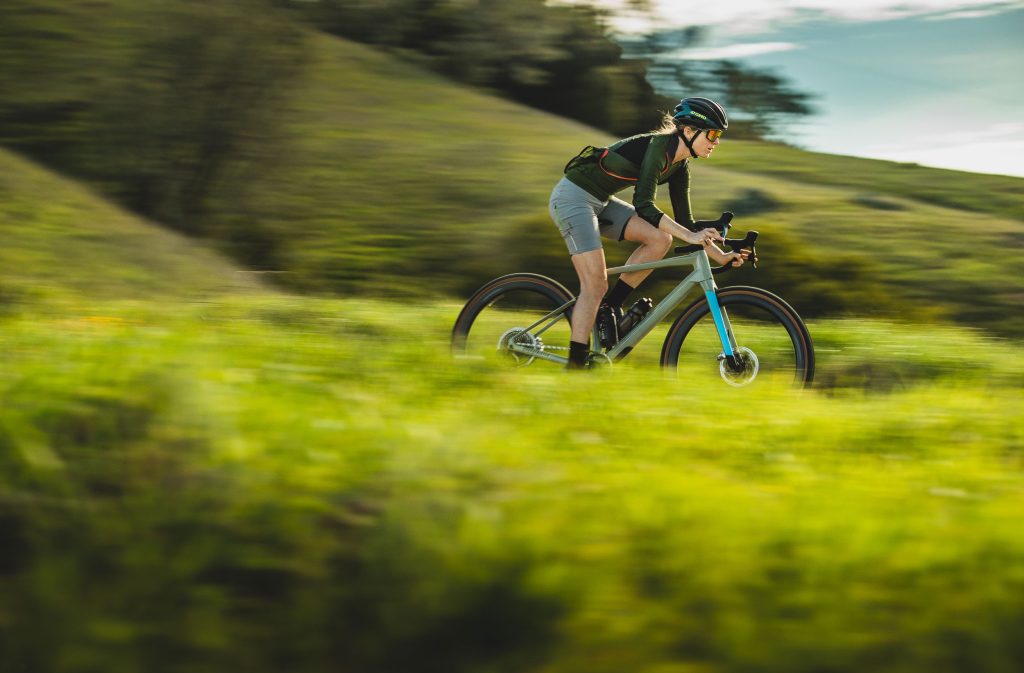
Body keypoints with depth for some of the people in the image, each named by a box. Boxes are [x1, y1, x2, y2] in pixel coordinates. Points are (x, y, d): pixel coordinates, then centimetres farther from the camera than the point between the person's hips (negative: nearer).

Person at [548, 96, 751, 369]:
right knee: (596, 285, -14)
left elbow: (684, 221, 9)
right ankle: (575, 365, -12)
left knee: (660, 239, -8)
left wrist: (720, 256, 1)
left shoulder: (679, 165, 4)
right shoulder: (659, 147, -22)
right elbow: (643, 205, -31)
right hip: (573, 197, -9)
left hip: (600, 201, 9)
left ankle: (610, 306, 1)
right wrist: (691, 237, -36)